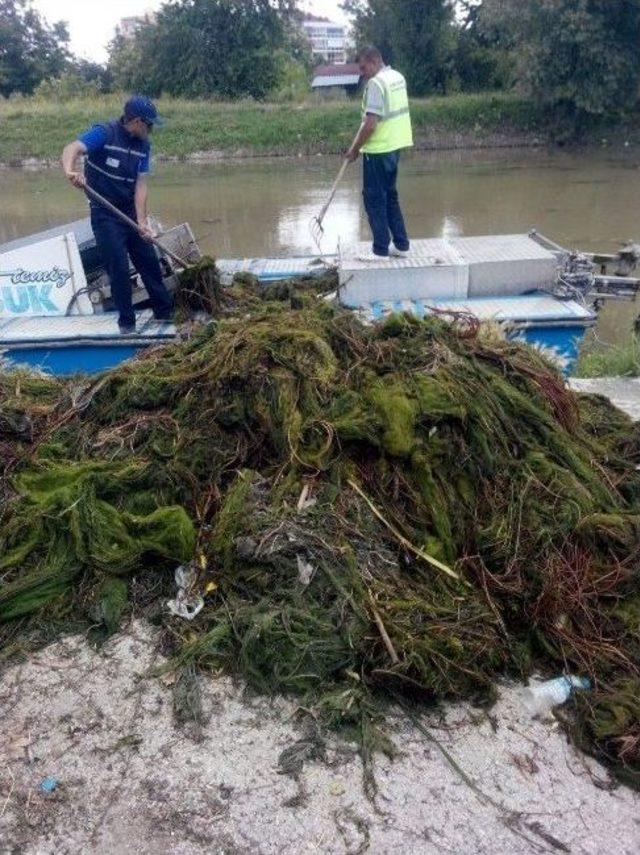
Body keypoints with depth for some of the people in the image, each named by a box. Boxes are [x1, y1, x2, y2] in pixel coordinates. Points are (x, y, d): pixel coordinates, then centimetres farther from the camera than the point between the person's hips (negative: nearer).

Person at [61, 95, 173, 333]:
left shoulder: (143, 146, 1)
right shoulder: (104, 134, -16)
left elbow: (140, 185, -2)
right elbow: (71, 149, -30)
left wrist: (141, 221, -13)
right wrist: (70, 171, -52)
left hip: (130, 211, 6)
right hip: (105, 214, -6)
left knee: (150, 262, 10)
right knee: (119, 268, -6)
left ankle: (166, 313, 23)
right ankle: (127, 322, 6)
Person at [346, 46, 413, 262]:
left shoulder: (376, 83, -18)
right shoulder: (398, 77, 11)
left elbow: (370, 124, -23)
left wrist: (355, 148, -12)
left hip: (378, 150, -9)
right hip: (395, 146, 9)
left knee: (374, 199, -1)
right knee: (390, 196, 16)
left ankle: (381, 250, 2)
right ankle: (401, 245, 18)